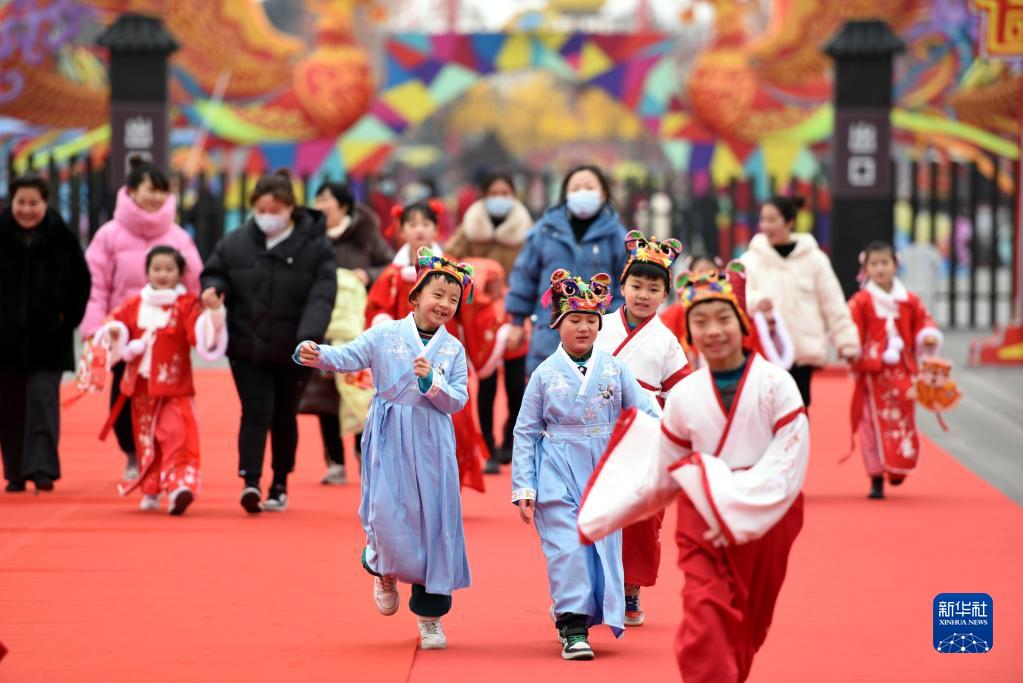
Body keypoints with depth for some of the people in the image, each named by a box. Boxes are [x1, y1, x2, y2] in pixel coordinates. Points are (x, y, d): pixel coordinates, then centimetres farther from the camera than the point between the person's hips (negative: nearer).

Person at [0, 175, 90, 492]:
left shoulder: (61, 238, -2)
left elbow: (82, 282, 8)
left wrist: (68, 319, 2)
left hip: (48, 338, -1)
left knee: (43, 396, -13)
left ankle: (42, 469, -15)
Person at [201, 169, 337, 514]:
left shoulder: (315, 246, -8)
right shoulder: (235, 243, -1)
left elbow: (322, 296, -14)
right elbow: (215, 274, 11)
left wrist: (309, 337, -28)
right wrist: (214, 289, -14)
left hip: (293, 352, 0)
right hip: (247, 348, 0)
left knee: (284, 417, 13)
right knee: (256, 412, -11)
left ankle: (280, 484, 27)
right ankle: (250, 481, -18)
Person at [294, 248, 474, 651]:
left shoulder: (453, 350, 6)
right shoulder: (385, 335, 1)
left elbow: (458, 401, 1)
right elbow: (347, 357, -9)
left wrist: (432, 382, -17)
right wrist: (315, 356, -28)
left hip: (432, 446, 2)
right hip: (389, 441, -2)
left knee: (436, 521, 1)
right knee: (388, 516, -13)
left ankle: (430, 615, 12)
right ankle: (385, 572, 24)